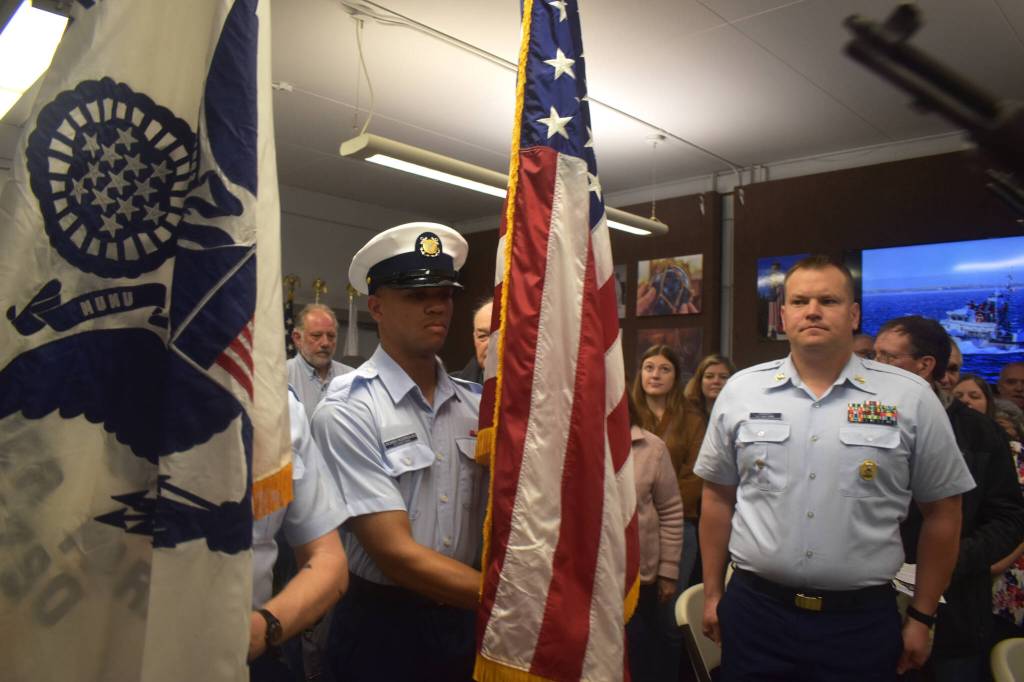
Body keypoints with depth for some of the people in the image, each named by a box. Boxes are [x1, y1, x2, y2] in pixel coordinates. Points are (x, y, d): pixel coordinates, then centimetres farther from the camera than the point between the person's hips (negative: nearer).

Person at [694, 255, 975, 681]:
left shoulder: (911, 399, -3)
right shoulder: (740, 391, 0)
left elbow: (942, 511, 3)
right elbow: (717, 497, 6)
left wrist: (921, 617, 5)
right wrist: (712, 594, 7)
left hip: (863, 619, 0)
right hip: (754, 610, 1)